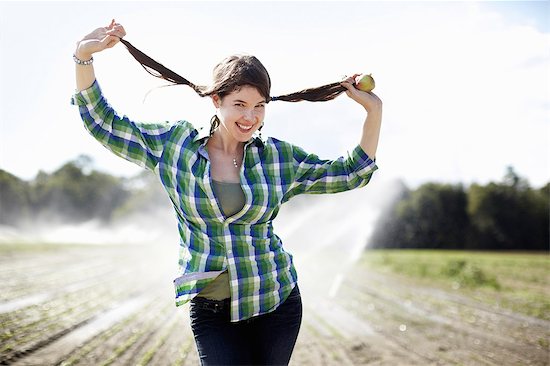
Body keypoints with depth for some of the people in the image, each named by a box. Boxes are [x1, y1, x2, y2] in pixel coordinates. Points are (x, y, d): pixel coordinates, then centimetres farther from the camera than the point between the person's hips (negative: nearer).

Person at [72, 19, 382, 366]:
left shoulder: (280, 157, 1)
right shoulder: (174, 144, -2)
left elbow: (350, 173, 10)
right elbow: (103, 124, 1)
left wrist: (374, 110, 4)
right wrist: (84, 56, -9)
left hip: (277, 302, 2)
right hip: (212, 310, -1)